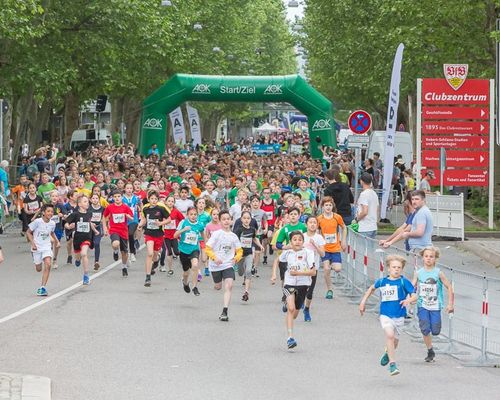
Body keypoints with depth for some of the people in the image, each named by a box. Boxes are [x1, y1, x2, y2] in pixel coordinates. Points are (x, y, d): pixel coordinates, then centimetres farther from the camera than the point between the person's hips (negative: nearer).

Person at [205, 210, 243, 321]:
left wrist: (236, 258, -9)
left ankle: (225, 312, -20)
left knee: (229, 285, -18)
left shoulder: (233, 236, 2)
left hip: (228, 265, 1)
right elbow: (207, 248, -7)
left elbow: (239, 251, 11)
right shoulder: (216, 234, -7)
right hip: (216, 266, -1)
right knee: (218, 287, 13)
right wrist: (215, 258, -22)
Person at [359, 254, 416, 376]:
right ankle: (392, 364, -23)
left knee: (394, 341, 15)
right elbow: (372, 288, 24)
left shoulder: (404, 282, -6)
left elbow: (414, 296, -11)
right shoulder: (382, 282, 2)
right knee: (390, 335, -24)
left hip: (399, 316, 1)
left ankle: (387, 353, 50)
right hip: (385, 315, -1)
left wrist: (408, 300, -33)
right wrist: (363, 301, 23)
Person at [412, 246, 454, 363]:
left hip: (435, 305, -1)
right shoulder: (419, 273, 2)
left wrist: (450, 304, -3)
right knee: (425, 330, -8)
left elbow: (449, 287, 1)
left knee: (435, 331, -4)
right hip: (422, 305, 1)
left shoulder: (438, 273, -3)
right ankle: (430, 352, 7)